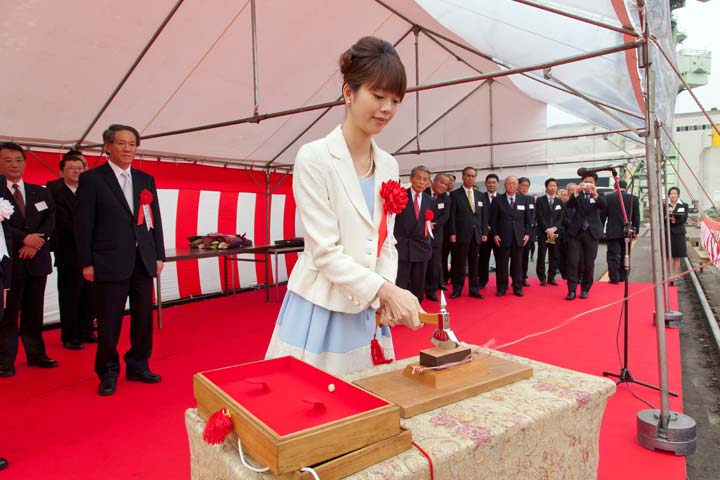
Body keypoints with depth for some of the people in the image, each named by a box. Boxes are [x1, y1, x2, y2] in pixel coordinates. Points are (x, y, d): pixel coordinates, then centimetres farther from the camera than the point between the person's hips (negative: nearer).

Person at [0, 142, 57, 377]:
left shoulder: (41, 192, 12)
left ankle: (36, 354, 21)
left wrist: (34, 243, -11)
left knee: (34, 311, 12)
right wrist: (24, 238, -20)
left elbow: (50, 220, 2)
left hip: (37, 259, 4)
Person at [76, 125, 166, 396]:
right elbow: (83, 223, -2)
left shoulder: (146, 180, 12)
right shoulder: (91, 179, 0)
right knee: (109, 322, 5)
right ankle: (108, 372, 22)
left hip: (143, 261, 4)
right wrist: (86, 262, -6)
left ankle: (138, 366, 25)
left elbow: (155, 219, 11)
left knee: (144, 318, 9)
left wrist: (159, 256, 7)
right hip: (110, 262, -4)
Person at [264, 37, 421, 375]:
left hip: (368, 312, 6)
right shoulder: (314, 158, -12)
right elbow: (325, 251, -16)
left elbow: (386, 243, 10)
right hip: (321, 309, -5)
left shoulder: (388, 166, 7)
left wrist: (388, 293, -5)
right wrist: (385, 290, -22)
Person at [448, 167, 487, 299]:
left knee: (474, 263, 9)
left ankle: (474, 289, 16)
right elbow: (452, 216, -5)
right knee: (459, 263, 1)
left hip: (477, 234, 4)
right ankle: (457, 289, 11)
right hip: (461, 234, -4)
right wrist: (452, 233, -11)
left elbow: (484, 215, 12)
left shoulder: (479, 195, 13)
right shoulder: (455, 194, 0)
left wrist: (485, 232, 5)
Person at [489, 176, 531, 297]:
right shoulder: (498, 200, 3)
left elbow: (528, 218, 9)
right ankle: (502, 288, 12)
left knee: (517, 263, 5)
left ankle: (517, 288, 14)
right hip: (503, 237, -1)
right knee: (502, 263, 2)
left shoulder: (524, 199, 8)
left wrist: (527, 233, 2)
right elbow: (493, 219, 3)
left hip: (519, 237, 1)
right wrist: (495, 234, -5)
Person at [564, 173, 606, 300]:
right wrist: (577, 193, -26)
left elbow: (603, 206, -12)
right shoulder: (577, 196, 7)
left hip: (591, 233, 1)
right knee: (572, 261, -7)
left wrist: (595, 194, -29)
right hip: (575, 232, 0)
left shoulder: (597, 196, 8)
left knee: (589, 263, 3)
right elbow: (569, 205, -11)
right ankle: (572, 290, -2)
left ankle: (585, 289, 16)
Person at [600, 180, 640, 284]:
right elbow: (636, 216, 1)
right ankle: (622, 277, 20)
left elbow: (602, 215, -2)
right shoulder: (633, 198, 0)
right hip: (627, 232, 2)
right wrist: (635, 230, 8)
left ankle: (614, 278, -6)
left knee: (613, 256, -1)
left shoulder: (608, 197, -4)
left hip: (612, 232, -2)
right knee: (624, 255, 13)